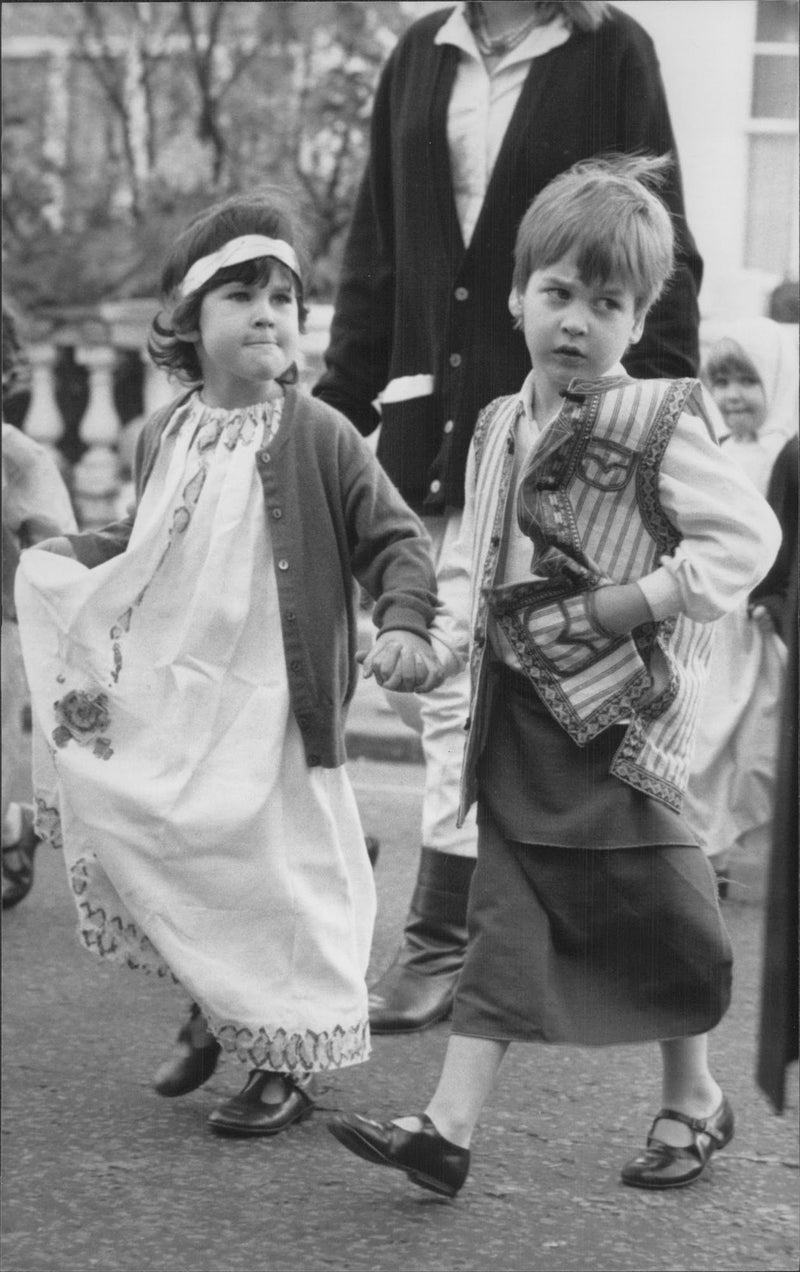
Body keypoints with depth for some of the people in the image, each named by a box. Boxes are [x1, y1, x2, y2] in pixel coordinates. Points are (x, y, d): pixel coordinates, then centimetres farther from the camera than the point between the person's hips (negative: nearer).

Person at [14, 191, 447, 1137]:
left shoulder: (318, 436, -8)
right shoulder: (164, 438, 6)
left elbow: (394, 539, -6)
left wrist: (405, 624, -21)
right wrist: (67, 556, 10)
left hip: (268, 704, -5)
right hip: (170, 695, 5)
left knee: (270, 878, 1)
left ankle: (289, 1061, 18)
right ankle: (217, 1006, 31)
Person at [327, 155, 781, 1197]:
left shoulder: (659, 426, -10)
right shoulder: (499, 428, 10)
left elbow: (746, 535, -14)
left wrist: (632, 605, -18)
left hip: (617, 718, -5)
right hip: (515, 716, 5)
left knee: (654, 912, 7)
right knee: (506, 917, 4)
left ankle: (693, 1100, 28)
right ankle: (450, 1127, 2)